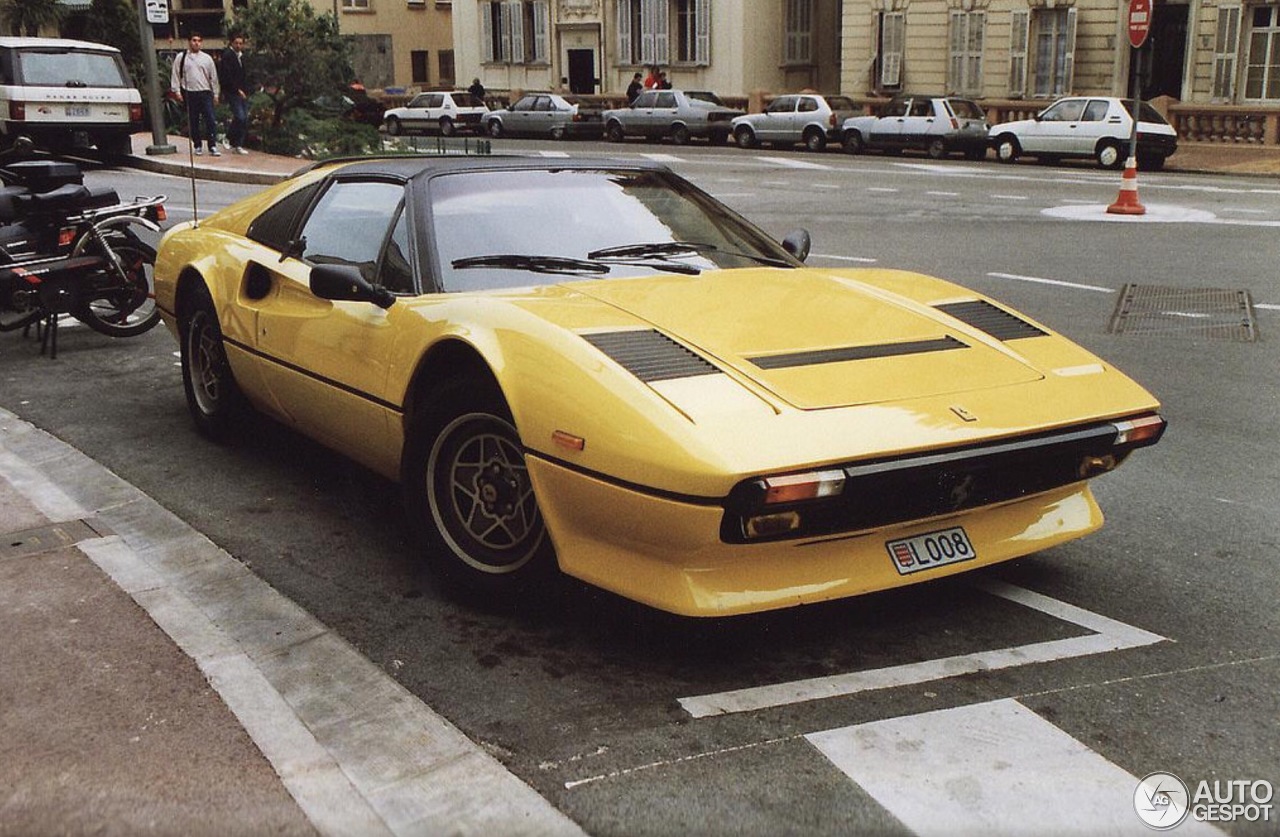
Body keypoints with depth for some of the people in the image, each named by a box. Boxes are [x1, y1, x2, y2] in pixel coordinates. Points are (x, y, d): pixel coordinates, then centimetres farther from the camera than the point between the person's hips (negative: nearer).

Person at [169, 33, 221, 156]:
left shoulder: (207, 58, 9)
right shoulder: (181, 57, 6)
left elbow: (213, 77, 13)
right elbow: (175, 75, 7)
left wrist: (215, 94, 10)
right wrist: (177, 91, 0)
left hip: (205, 92, 0)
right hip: (189, 94, 0)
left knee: (211, 120, -9)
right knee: (193, 122, 5)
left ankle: (213, 146, -8)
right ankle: (197, 146, 15)